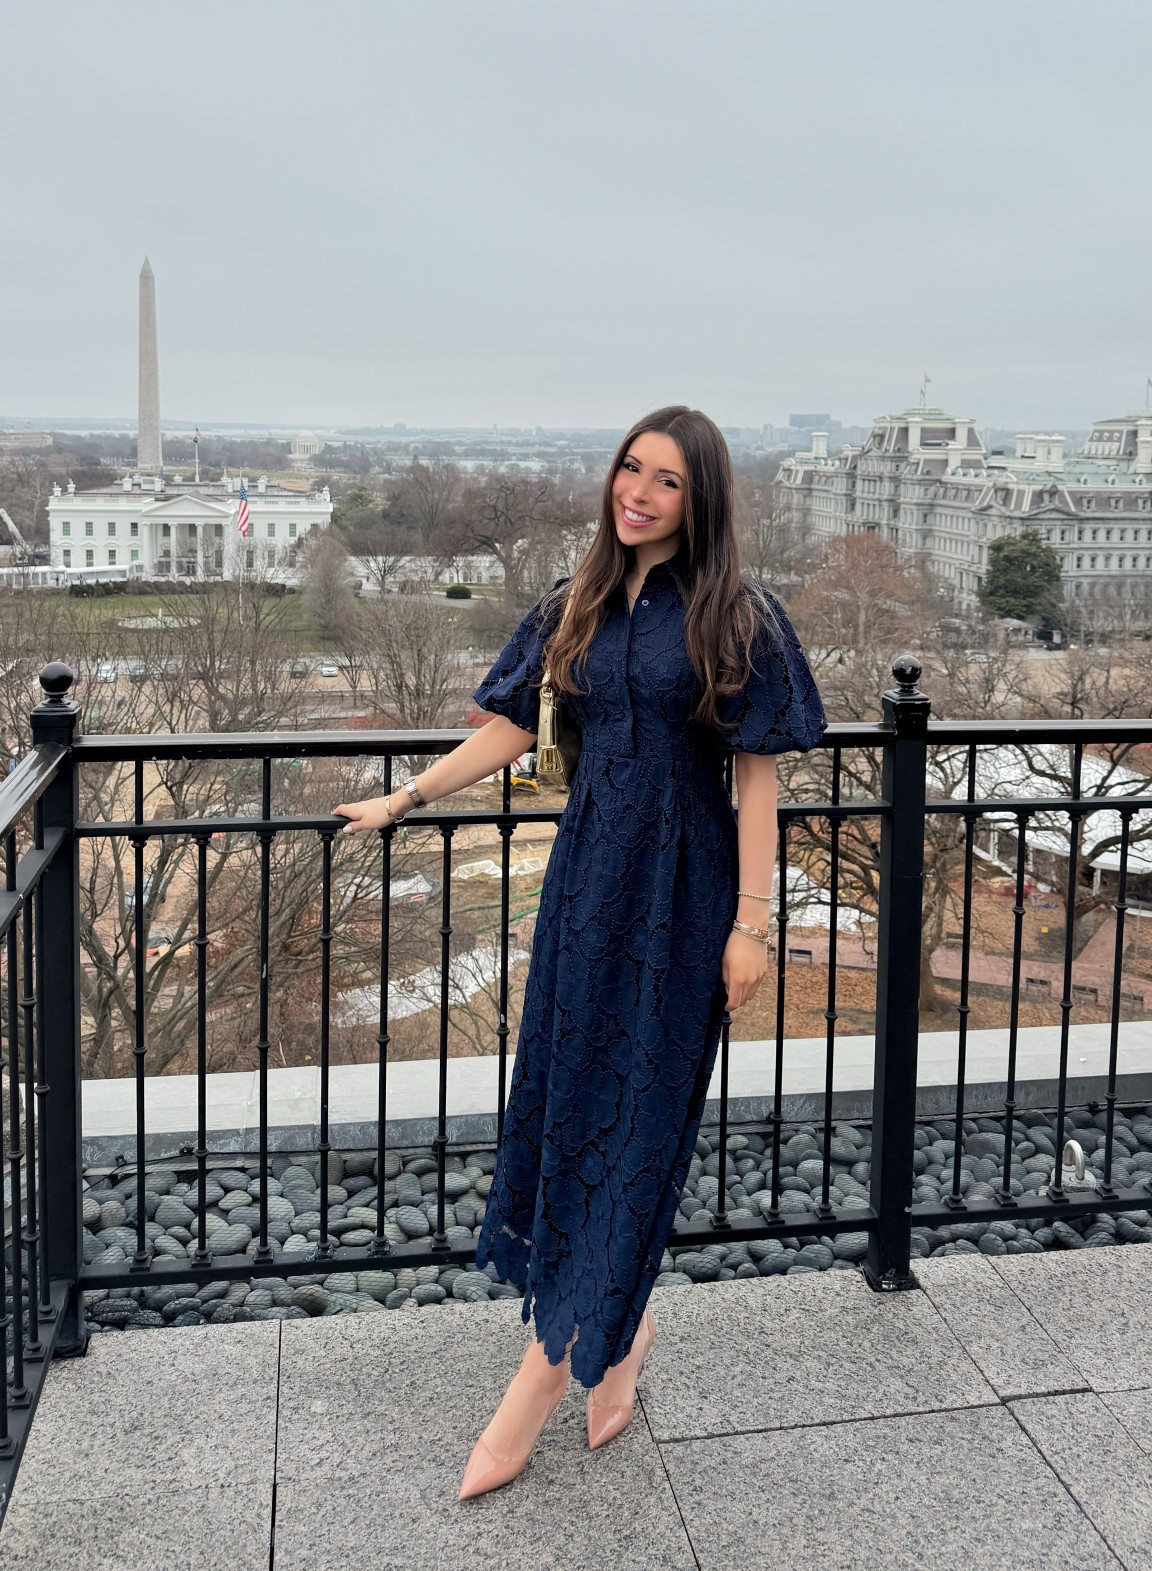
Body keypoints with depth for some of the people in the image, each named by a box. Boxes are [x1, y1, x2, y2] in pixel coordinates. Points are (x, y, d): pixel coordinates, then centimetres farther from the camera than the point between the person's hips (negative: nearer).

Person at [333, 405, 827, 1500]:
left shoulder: (734, 617, -8)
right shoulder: (578, 606, 7)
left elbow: (756, 776, -9)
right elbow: (512, 729, 13)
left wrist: (751, 923, -12)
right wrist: (401, 800, 14)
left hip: (680, 888, -5)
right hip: (587, 873, 6)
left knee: (630, 1115, 1)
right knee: (566, 1100, 9)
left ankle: (545, 1372, 9)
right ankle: (620, 1331, 28)